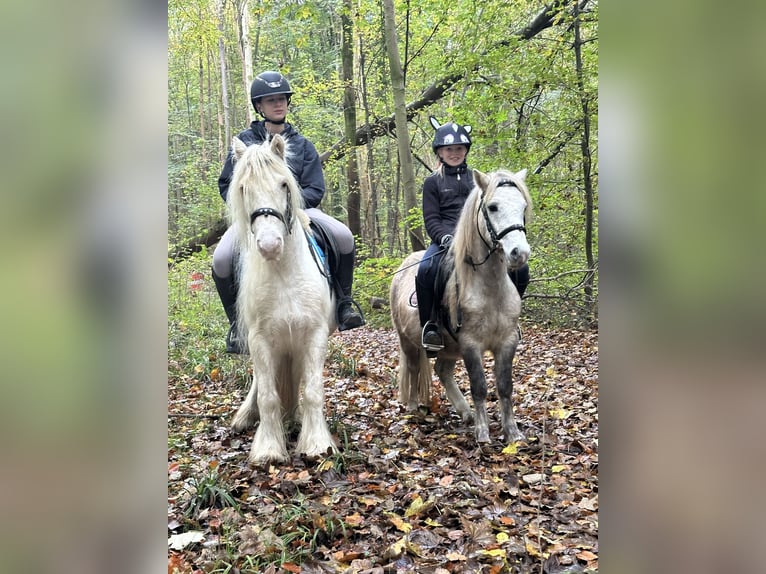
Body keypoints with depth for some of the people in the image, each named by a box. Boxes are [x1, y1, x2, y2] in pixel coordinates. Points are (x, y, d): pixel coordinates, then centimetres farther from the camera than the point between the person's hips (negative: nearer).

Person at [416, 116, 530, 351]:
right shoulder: (433, 182, 11)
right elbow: (431, 219, 3)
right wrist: (445, 238, -17)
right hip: (446, 239, -3)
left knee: (520, 268, -18)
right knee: (426, 269, -36)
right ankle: (430, 325, -18)